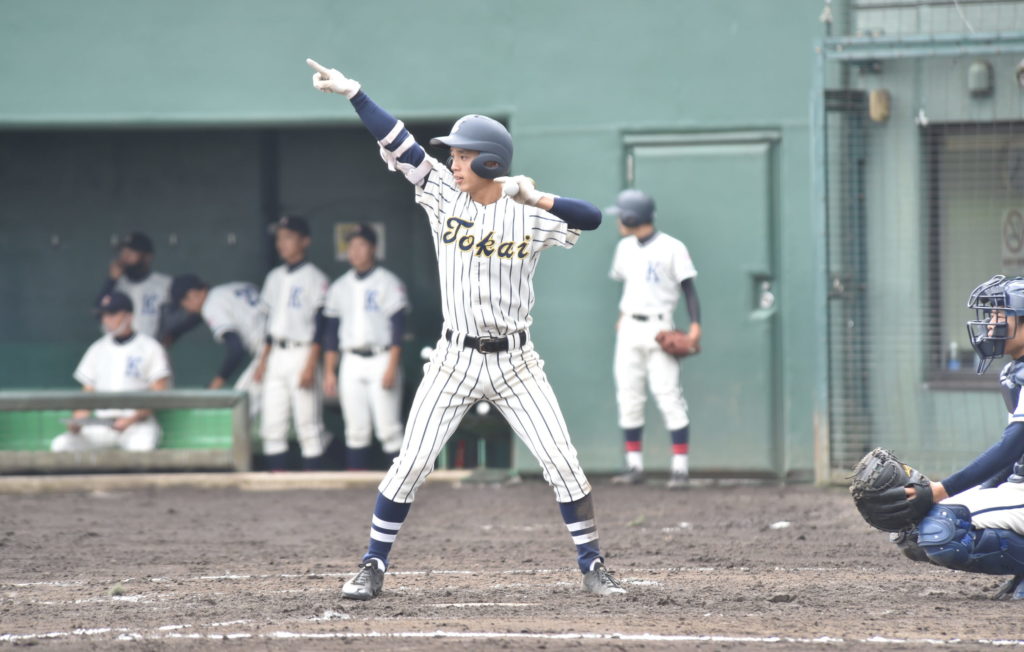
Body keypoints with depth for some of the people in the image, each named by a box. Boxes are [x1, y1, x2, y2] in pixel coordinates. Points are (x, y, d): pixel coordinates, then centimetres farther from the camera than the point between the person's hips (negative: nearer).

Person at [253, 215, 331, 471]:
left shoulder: (314, 278, -6)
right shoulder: (275, 277, 15)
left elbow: (320, 325, -10)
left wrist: (310, 365, -17)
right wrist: (262, 360, 13)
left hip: (302, 352, -7)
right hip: (276, 354, 7)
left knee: (308, 425, -6)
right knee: (272, 425, 4)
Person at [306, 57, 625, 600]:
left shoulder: (530, 214, -5)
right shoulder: (443, 195, -1)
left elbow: (592, 217, -13)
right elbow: (398, 144, -6)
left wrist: (535, 198, -22)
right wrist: (352, 92, -11)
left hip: (516, 363, -1)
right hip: (454, 361, 1)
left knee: (562, 463, -5)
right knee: (410, 466, -2)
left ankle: (592, 567, 7)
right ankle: (373, 568, 9)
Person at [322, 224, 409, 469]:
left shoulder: (388, 283, -1)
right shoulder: (339, 287, 14)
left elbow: (398, 327, -7)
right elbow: (331, 332, 15)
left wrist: (391, 368, -15)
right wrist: (329, 372, 9)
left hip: (381, 359, -5)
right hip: (351, 363, 5)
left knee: (388, 428, -10)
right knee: (356, 430, 3)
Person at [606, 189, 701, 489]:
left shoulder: (672, 248, -7)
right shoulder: (625, 248, 13)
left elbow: (688, 287, -9)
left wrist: (695, 324, -19)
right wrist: (622, 315, 13)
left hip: (658, 328, -7)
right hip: (629, 329, 7)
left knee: (668, 395, -11)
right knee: (628, 396, 4)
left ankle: (680, 467, -9)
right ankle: (634, 466, 10)